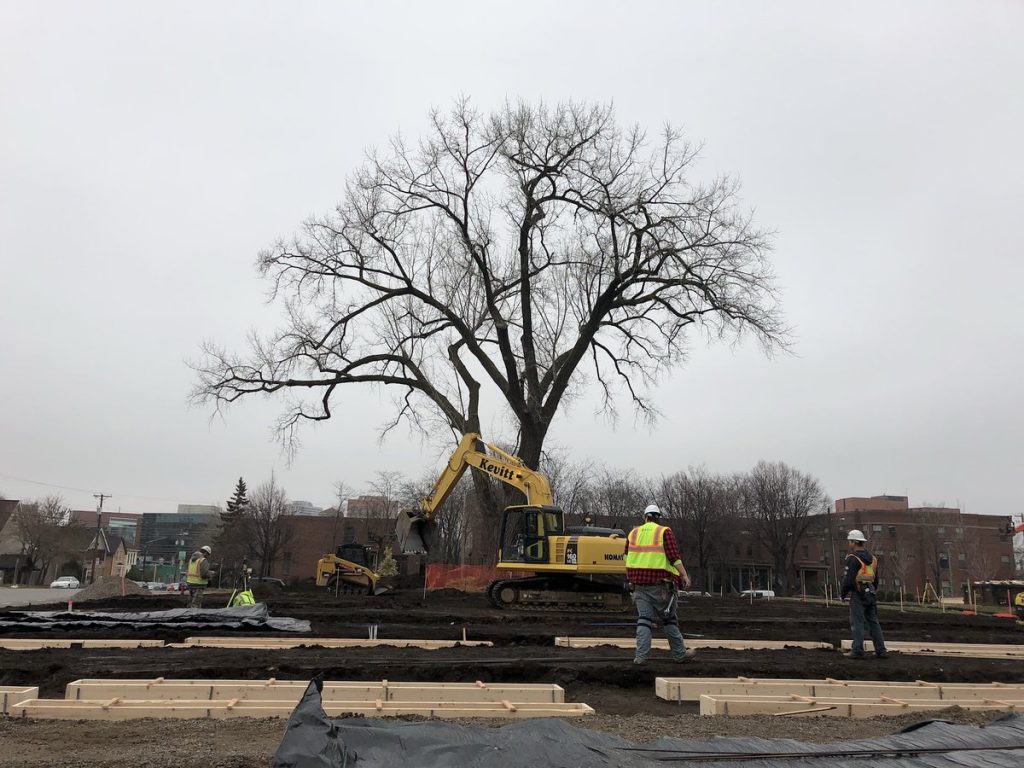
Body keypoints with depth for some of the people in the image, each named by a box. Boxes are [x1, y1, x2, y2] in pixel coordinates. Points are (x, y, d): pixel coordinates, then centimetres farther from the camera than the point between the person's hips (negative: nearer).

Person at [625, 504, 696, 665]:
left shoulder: (633, 533, 11)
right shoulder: (664, 532, -2)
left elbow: (627, 558, 15)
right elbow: (674, 556, -11)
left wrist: (631, 578, 25)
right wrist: (684, 575, -9)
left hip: (639, 583, 3)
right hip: (660, 582, -3)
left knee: (644, 618, 4)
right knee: (669, 618, 8)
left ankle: (641, 655, -3)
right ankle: (680, 653, 18)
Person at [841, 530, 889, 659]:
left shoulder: (853, 558, -12)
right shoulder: (872, 558, 14)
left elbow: (849, 579, -17)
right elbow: (876, 579, 19)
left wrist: (843, 594, -5)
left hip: (858, 594, -8)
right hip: (871, 593, 8)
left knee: (857, 622, -5)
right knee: (873, 622, 12)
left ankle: (857, 651, -6)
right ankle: (881, 650, 12)